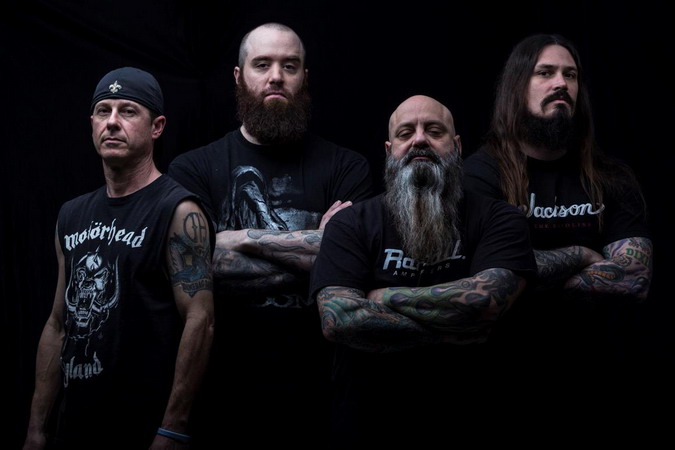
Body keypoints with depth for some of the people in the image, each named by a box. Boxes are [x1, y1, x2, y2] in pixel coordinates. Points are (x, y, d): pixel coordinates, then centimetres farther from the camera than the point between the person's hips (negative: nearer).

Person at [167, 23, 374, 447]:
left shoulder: (347, 167, 2)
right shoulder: (192, 168, 2)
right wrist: (309, 252, -11)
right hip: (222, 384, 0)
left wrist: (248, 238, -10)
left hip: (318, 384, 0)